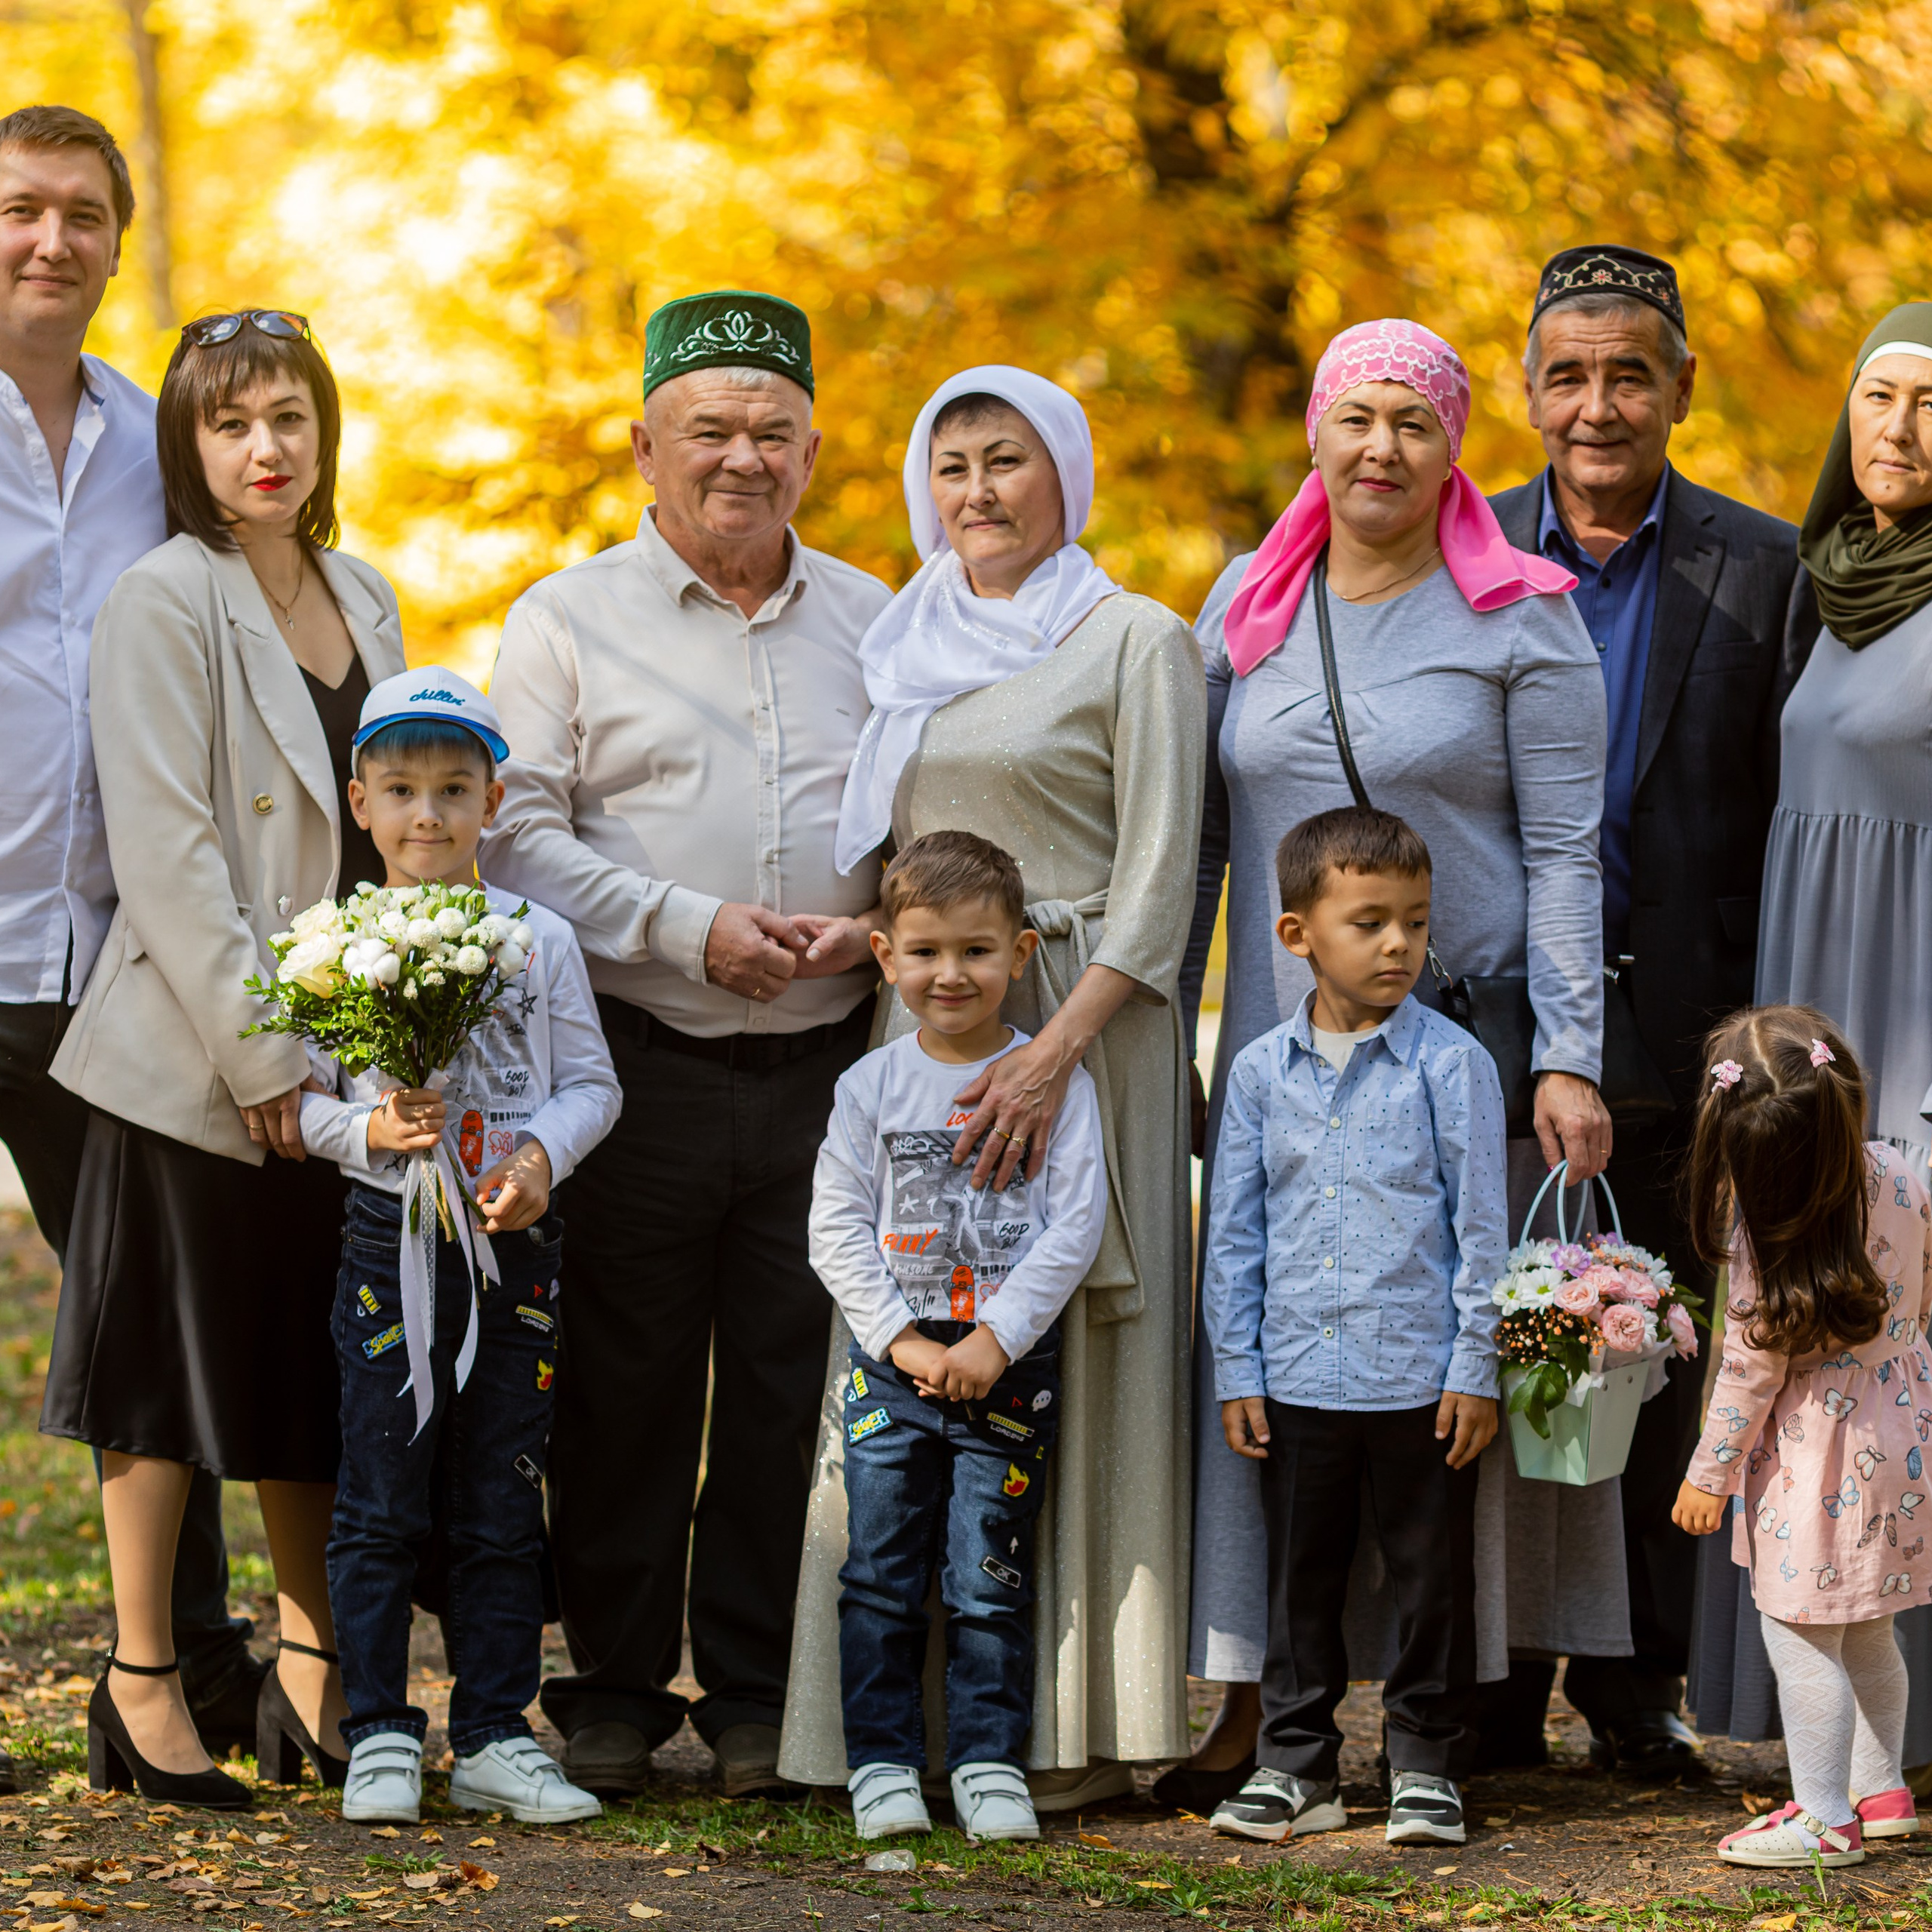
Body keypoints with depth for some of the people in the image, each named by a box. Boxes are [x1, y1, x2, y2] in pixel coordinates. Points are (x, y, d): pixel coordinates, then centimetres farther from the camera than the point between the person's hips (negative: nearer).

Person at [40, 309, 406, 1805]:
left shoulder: (364, 601, 12)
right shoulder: (163, 604, -9)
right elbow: (166, 849, -15)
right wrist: (256, 1050, -17)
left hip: (340, 1049, 6)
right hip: (194, 1056, -6)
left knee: (315, 1369, 11)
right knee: (178, 1365, 0)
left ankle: (310, 1673, 20)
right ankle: (141, 1682, 9)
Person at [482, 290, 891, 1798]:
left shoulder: (871, 623, 13)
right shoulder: (571, 621, 4)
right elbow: (514, 831, -4)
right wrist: (687, 926, -14)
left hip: (826, 1069, 2)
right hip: (641, 1068, -2)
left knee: (794, 1390, 4)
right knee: (625, 1391, 2)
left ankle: (762, 1696, 14)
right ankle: (613, 1693, 13)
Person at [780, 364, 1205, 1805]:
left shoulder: (1134, 642, -1)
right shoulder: (910, 646, 17)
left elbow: (1157, 882, -9)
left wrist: (1053, 1052, -19)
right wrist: (869, 922, 1)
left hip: (1079, 1028, -6)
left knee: (1059, 1362, -5)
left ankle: (1070, 1729, 0)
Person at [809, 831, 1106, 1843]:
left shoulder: (1055, 1080, 0)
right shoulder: (872, 1085, 4)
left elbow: (1076, 1224, -5)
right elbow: (835, 1228, 2)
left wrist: (996, 1340, -12)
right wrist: (902, 1339, -8)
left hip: (1011, 1366, -1)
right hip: (892, 1360, 1)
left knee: (990, 1578, 0)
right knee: (880, 1572, 2)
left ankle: (989, 1759, 9)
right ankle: (882, 1760, 10)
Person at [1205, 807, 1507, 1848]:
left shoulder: (1451, 1064, -4)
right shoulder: (1261, 1071, 4)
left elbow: (1481, 1227, -3)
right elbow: (1235, 1232, 8)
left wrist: (1474, 1369, -6)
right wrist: (1237, 1371, 5)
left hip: (1420, 1382, -2)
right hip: (1296, 1381, 3)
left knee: (1431, 1583, 5)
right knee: (1299, 1582, 11)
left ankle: (1426, 1765, 17)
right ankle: (1295, 1766, 21)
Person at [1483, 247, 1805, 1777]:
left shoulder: (1764, 570, 3)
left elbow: (1793, 821, 2)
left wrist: (1759, 1035, -6)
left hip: (1678, 1024, -1)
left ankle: (1638, 1686, 15)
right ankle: (1494, 1688, 12)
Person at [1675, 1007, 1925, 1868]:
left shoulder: (1763, 1224, -22)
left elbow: (1755, 1363, -16)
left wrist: (1709, 1473, -6)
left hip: (1815, 1454, -7)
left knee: (1803, 1638, 3)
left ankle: (1824, 1817, 7)